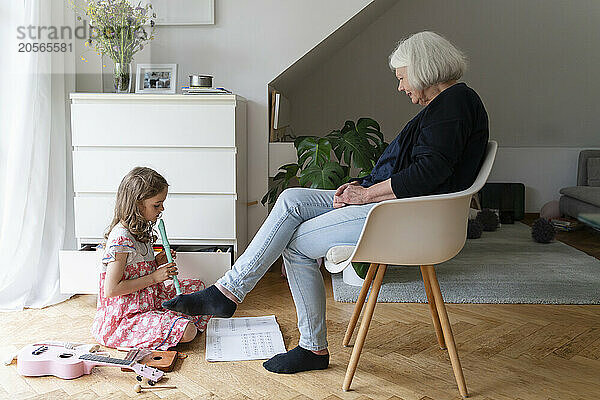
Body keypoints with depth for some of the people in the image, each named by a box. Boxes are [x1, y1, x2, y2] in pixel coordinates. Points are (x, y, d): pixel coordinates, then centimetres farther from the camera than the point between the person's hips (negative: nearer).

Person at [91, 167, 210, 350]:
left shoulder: (138, 231, 8)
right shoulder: (121, 238, -22)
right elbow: (111, 290, -24)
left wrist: (156, 262, 2)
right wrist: (154, 277, -19)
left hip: (147, 301, 10)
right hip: (120, 319, -10)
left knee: (197, 287, 13)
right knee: (186, 331, -26)